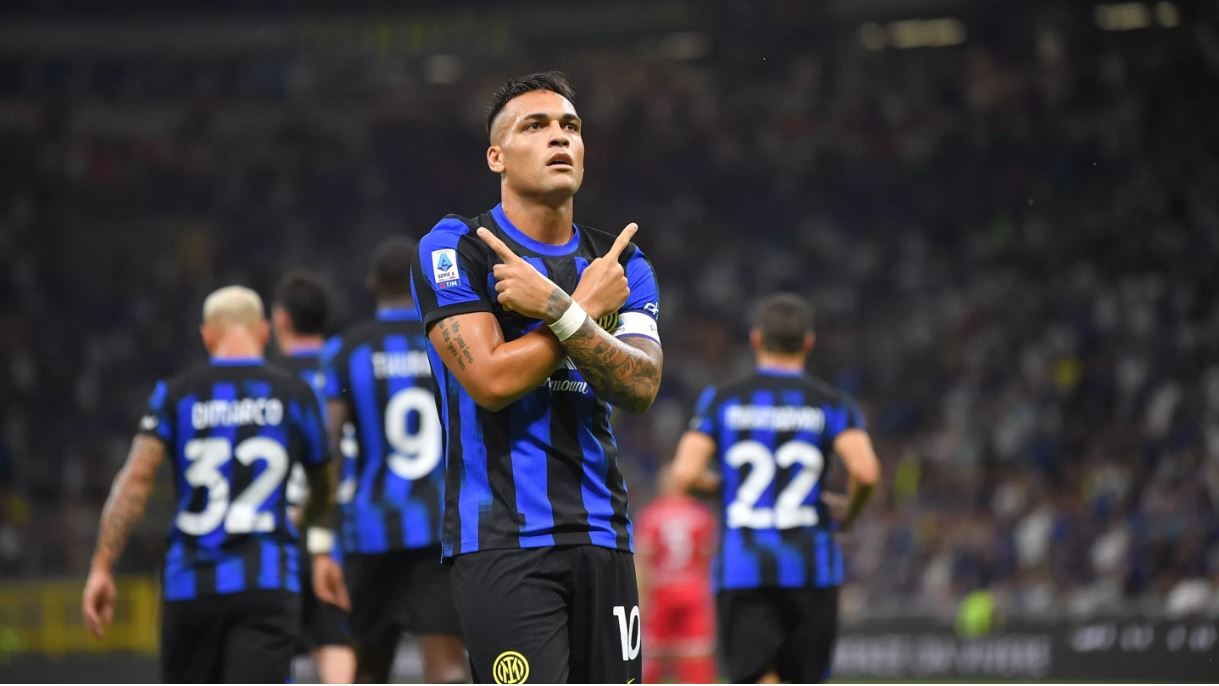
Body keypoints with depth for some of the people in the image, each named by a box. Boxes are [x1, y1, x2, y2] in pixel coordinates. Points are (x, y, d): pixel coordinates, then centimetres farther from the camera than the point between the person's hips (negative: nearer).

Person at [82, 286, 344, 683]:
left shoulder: (177, 395, 3)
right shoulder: (295, 396, 5)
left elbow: (136, 479, -6)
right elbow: (322, 492, 18)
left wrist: (102, 568, -5)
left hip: (191, 583, 1)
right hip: (267, 582, -1)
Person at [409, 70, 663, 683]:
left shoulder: (620, 264, 14)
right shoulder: (454, 249, -1)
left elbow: (640, 387, -2)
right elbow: (491, 380, -14)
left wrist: (555, 308, -15)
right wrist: (590, 307, -5)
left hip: (601, 537, 6)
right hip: (503, 537, -6)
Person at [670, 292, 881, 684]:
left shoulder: (721, 400, 5)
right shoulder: (832, 405, 3)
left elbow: (685, 475, -6)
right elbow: (866, 471, -13)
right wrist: (848, 512, 8)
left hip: (741, 568, 0)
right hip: (810, 570, 0)